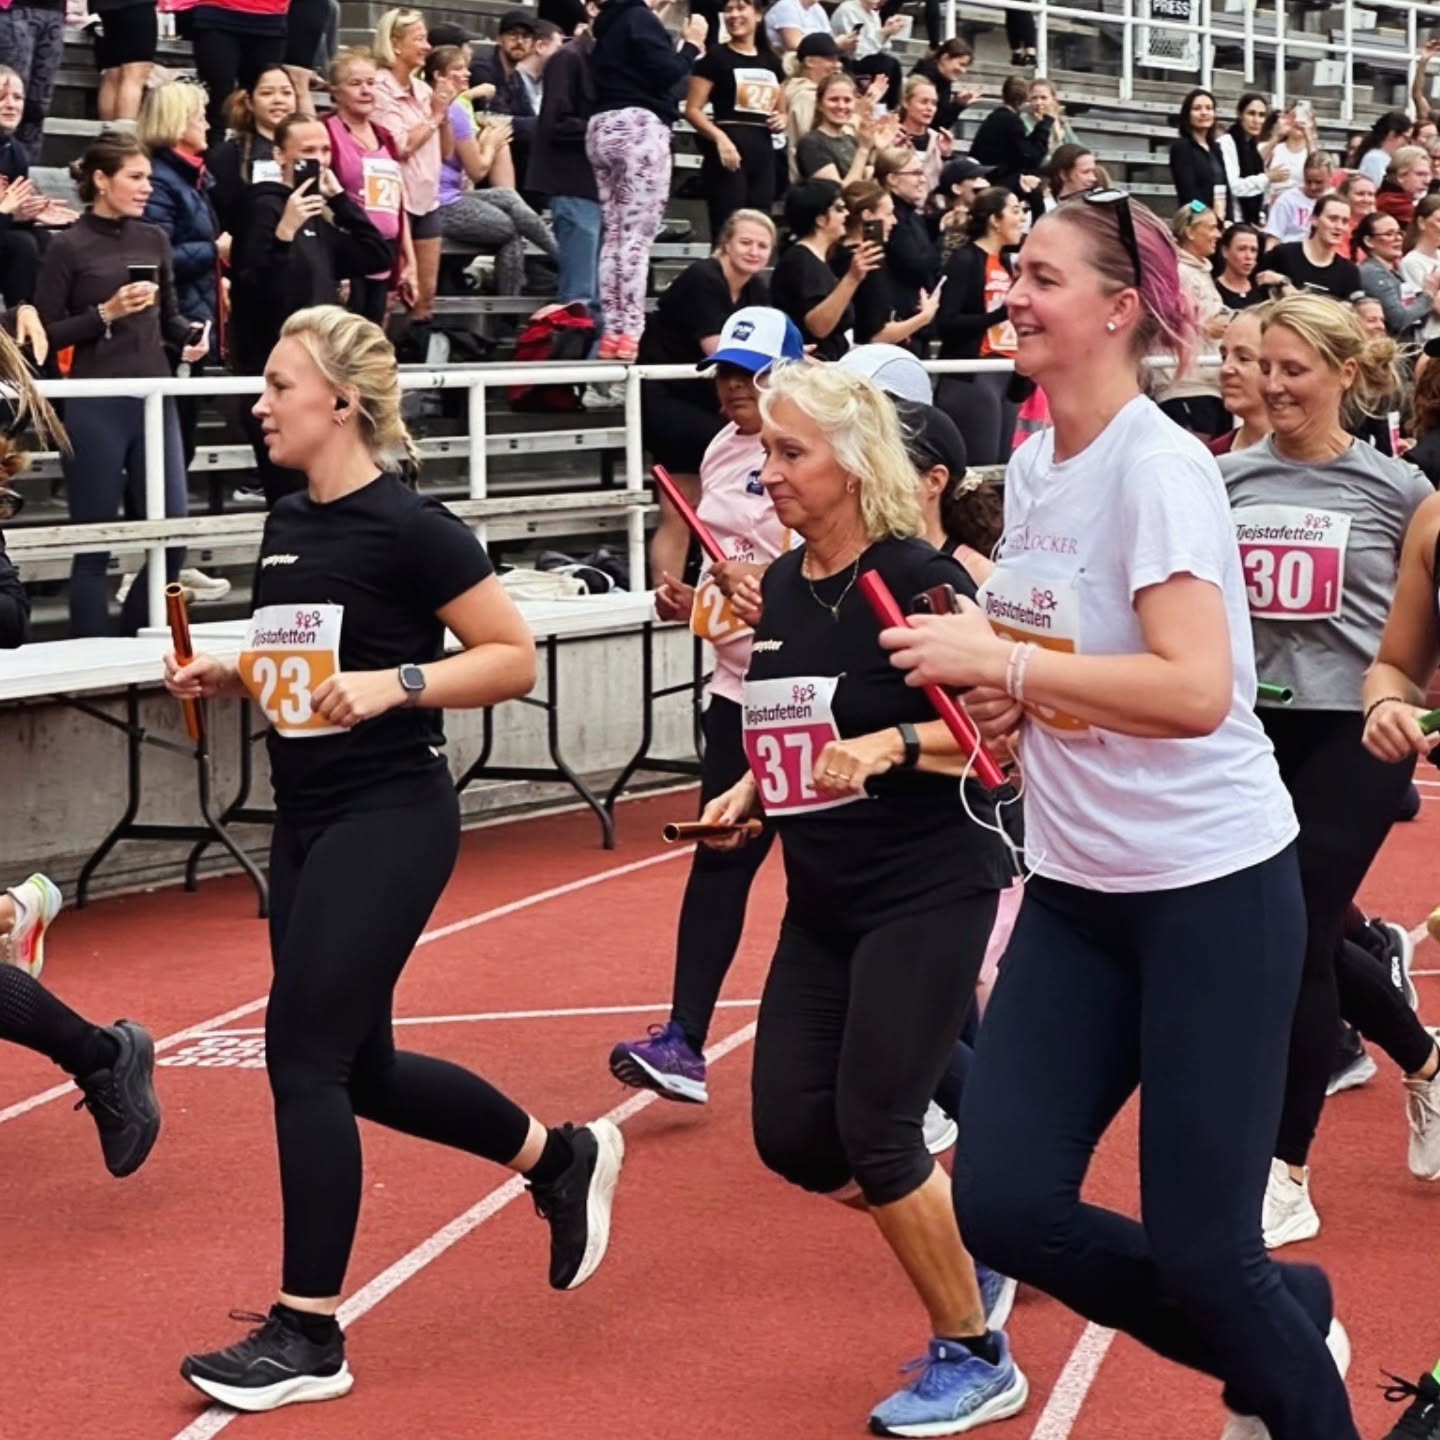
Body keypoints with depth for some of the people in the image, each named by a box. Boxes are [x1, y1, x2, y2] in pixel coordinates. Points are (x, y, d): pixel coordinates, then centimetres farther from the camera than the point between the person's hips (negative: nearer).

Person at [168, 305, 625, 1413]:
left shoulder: (408, 526, -14)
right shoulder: (287, 525, 9)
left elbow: (515, 658, -11)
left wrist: (394, 683, -23)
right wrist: (229, 675, 3)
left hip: (390, 820, -9)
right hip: (306, 820, 9)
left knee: (302, 1051, -11)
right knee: (359, 1068, 13)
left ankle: (309, 1335, -1)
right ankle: (564, 1157, 34)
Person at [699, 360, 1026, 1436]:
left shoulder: (918, 579, -14)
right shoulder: (780, 587, 7)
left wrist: (896, 746, -29)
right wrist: (752, 791, 4)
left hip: (928, 892, -7)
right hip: (822, 902, 8)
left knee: (871, 1126, -9)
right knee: (792, 1134, 4)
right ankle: (958, 1238, 29)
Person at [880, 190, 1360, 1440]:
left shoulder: (1158, 465, -17)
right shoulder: (1032, 465, 7)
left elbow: (1195, 689, -28)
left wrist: (1003, 661, -27)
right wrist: (1005, 695, 1)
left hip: (1210, 887, -7)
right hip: (1076, 890, 7)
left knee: (1198, 1247, -4)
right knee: (1004, 1204, 0)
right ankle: (1277, 1337, 24)